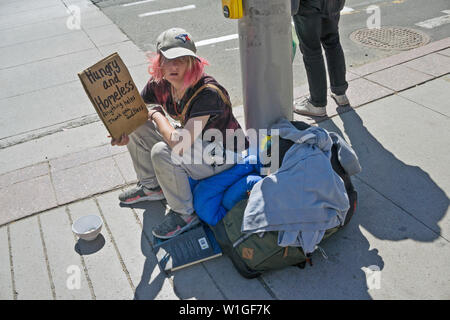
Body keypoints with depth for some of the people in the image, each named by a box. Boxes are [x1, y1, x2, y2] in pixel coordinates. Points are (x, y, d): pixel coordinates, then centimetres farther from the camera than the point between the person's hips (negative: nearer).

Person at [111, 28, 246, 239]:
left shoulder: (208, 93, -33)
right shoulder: (160, 84, -10)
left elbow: (180, 145, -38)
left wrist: (157, 115, -21)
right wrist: (121, 132, -19)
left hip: (220, 157, -7)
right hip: (195, 141, 8)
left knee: (161, 152, -30)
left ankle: (185, 213, -8)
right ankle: (151, 187, 21)